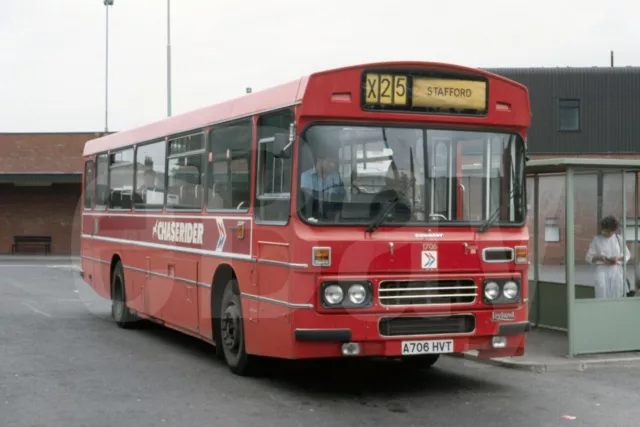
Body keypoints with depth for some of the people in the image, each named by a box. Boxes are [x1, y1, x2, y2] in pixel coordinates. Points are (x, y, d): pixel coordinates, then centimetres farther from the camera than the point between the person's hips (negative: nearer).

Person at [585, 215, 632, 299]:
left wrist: (618, 258, -8)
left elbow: (627, 254, 12)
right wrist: (600, 257, -15)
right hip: (602, 270, -2)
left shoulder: (619, 238, 8)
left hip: (616, 270, 2)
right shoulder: (596, 240, 3)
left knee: (617, 295, -5)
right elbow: (589, 257, 4)